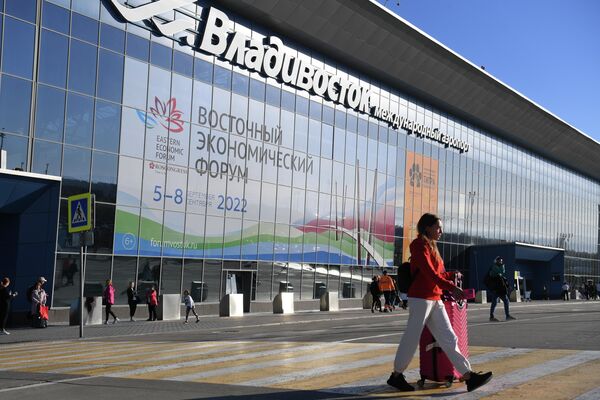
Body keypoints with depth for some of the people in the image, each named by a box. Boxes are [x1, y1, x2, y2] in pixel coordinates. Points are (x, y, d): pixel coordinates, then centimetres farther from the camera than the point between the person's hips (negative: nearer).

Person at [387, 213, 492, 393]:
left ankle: (469, 376, 1)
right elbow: (429, 273, -20)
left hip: (435, 300, 9)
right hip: (421, 298, -9)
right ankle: (396, 376, 13)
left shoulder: (431, 246, 19)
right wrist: (451, 288, -27)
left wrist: (452, 275, 19)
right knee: (412, 337, -1)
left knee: (449, 338, 4)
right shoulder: (420, 245, -9)